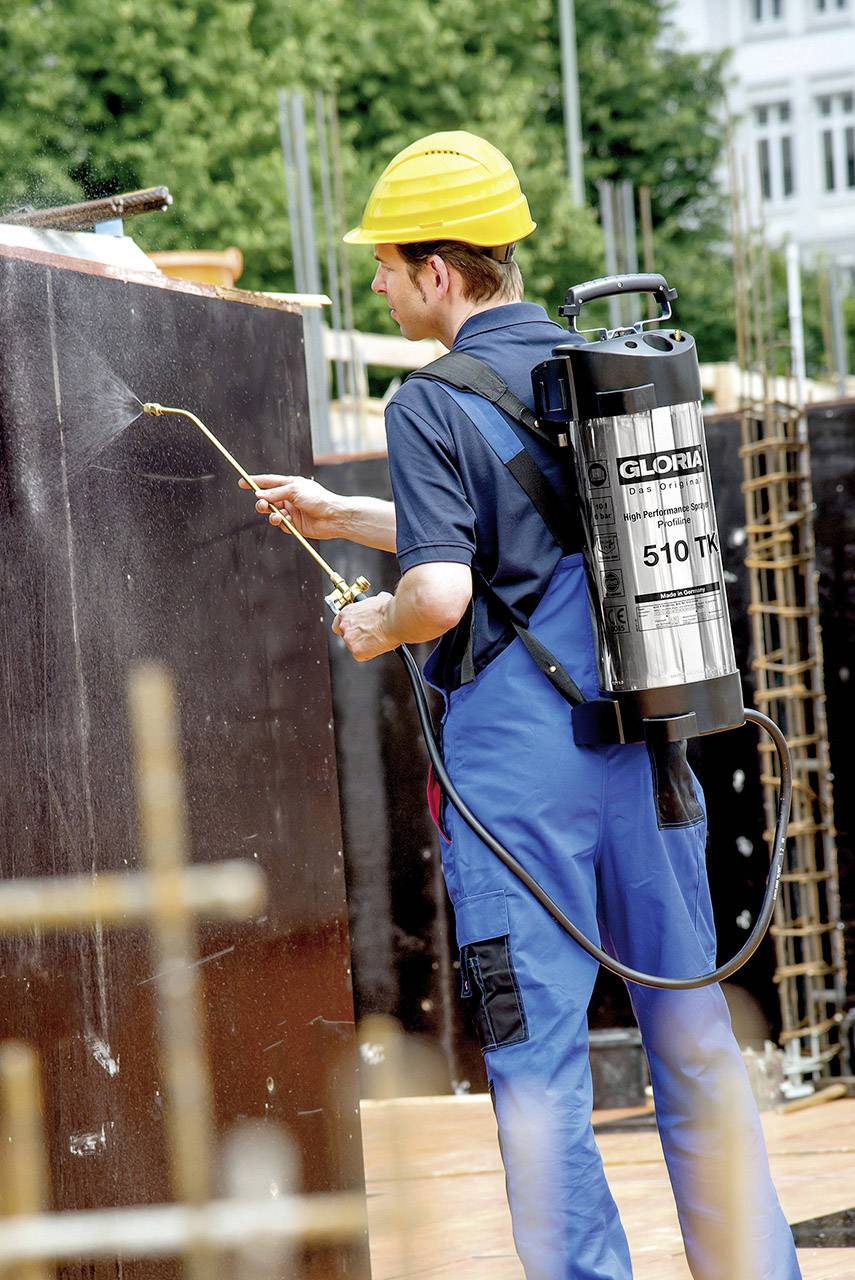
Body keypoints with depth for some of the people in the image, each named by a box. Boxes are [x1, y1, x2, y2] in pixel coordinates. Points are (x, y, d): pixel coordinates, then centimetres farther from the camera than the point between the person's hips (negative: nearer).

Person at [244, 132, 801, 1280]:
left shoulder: (433, 405, -10)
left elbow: (443, 591, -22)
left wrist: (380, 625, 1)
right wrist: (341, 517, 29)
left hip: (516, 754, -6)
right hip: (641, 729, 6)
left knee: (538, 1053, 2)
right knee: (692, 1031, 11)